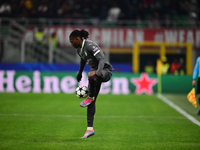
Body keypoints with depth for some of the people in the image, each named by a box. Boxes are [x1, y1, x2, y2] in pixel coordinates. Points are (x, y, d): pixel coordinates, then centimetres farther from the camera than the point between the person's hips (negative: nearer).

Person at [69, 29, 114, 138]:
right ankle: (90, 129, 4)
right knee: (91, 102, 2)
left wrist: (97, 73, -40)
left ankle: (90, 98, -16)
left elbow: (102, 59, -28)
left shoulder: (90, 46, -21)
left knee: (92, 78, -43)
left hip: (105, 70, -9)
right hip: (95, 71, 9)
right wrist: (80, 73, 40)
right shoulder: (79, 49, 7)